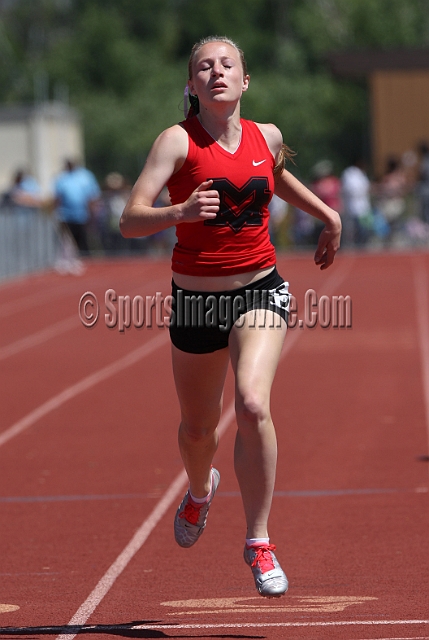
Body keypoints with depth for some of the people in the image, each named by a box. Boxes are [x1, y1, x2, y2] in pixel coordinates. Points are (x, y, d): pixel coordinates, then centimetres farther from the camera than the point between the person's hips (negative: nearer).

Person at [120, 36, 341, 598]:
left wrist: (328, 215, 25)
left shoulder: (267, 137, 0)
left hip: (260, 291, 0)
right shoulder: (179, 141, -12)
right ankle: (200, 491, 54)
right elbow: (130, 220, -23)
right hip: (195, 297, 0)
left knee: (253, 406, -24)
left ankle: (259, 541, -12)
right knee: (198, 428, 16)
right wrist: (181, 212, -40)